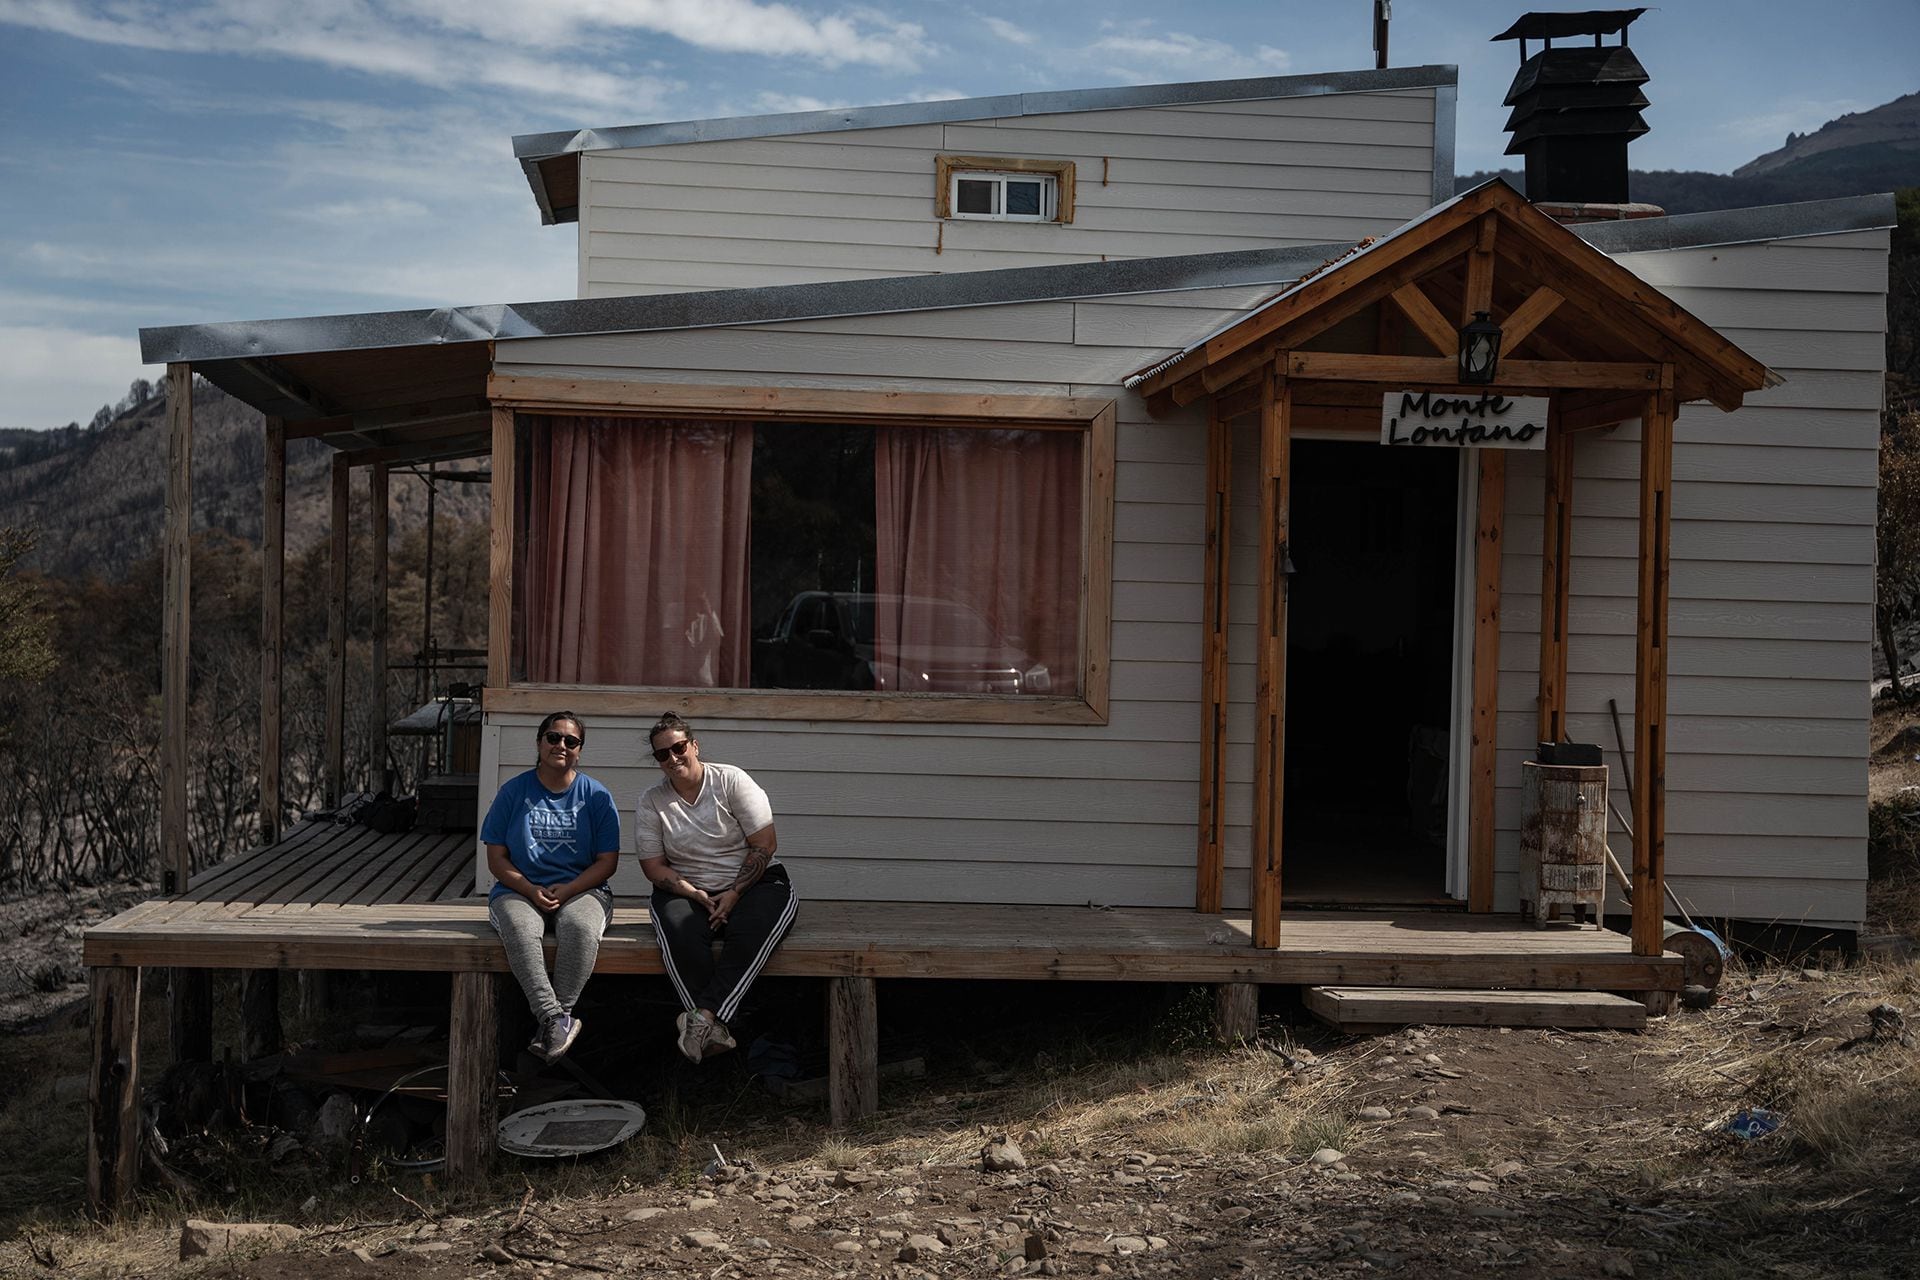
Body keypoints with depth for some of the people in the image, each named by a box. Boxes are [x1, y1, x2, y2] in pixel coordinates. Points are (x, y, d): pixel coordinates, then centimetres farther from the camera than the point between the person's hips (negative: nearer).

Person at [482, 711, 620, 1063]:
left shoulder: (596, 796, 8)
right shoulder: (513, 791, 8)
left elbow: (607, 861, 4)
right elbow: (496, 858, 5)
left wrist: (567, 890, -12)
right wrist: (530, 890, -12)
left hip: (580, 890, 0)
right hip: (519, 890, 0)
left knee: (581, 928, -36)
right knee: (519, 929, -35)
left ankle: (560, 1015, -30)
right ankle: (555, 1019, -37)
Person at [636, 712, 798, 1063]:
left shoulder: (731, 781, -4)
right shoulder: (652, 801, 3)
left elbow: (765, 845, -7)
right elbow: (654, 867, 2)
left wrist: (733, 894, -14)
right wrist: (697, 896, -13)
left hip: (750, 884, -1)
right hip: (687, 891, 1)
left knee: (754, 928, -35)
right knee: (677, 930, -33)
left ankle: (704, 1015, -40)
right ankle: (714, 1028, -38)